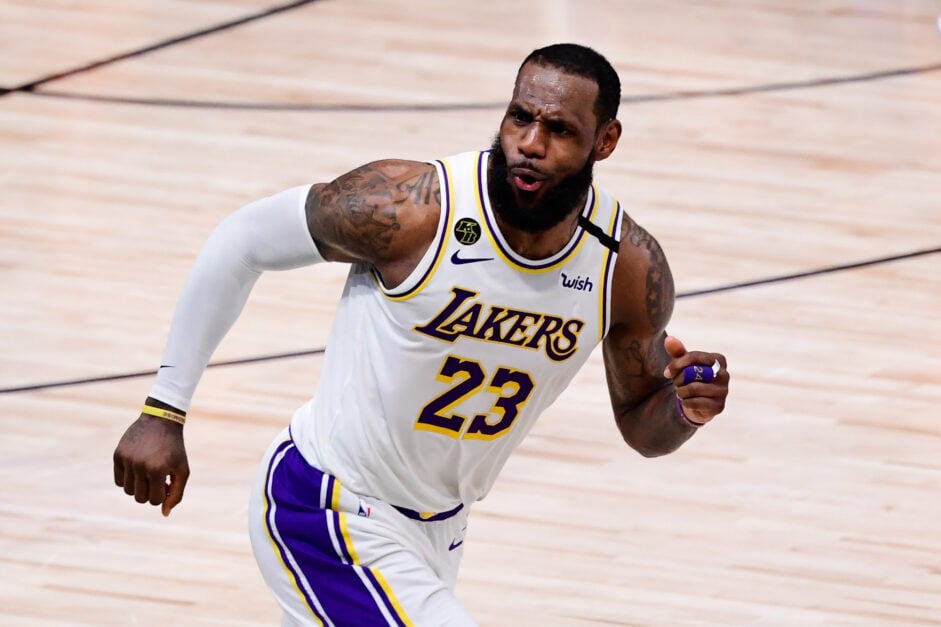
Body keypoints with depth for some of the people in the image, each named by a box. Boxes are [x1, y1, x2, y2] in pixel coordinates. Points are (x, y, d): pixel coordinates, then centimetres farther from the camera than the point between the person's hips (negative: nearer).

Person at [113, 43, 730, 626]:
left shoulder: (631, 267, -13)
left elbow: (642, 425, 3)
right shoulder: (408, 207, -27)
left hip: (438, 524, 7)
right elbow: (241, 243, -12)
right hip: (327, 514, -7)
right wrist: (164, 412, -11)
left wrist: (687, 406, -22)